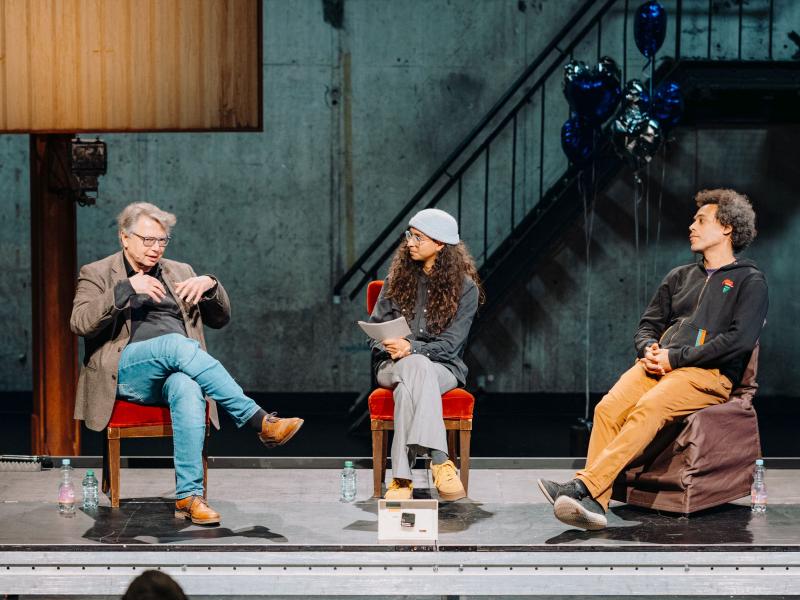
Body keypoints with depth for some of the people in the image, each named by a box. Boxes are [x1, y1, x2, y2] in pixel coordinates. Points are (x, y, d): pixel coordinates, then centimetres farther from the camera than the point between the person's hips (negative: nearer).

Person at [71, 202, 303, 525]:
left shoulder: (179, 272, 25)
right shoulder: (97, 274, 13)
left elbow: (220, 319, 22)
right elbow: (80, 323, -6)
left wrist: (211, 286, 1)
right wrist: (126, 287, -16)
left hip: (176, 371, 3)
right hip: (126, 371, -3)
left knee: (187, 388, -37)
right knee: (176, 343, -36)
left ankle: (189, 495, -42)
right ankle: (260, 421, -37)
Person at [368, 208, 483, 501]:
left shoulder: (465, 287, 0)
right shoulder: (399, 277, 11)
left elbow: (450, 343, -7)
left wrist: (412, 348, -24)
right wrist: (388, 346, -11)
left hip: (443, 367, -2)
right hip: (393, 365, 2)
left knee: (407, 387, -39)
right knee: (418, 368, -38)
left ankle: (402, 476, -49)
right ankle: (440, 461, -49)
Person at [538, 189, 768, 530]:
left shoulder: (749, 281, 9)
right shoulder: (679, 277, 30)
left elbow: (741, 339, -6)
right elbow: (648, 324, 26)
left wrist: (676, 356, -11)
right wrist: (649, 348, -1)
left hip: (709, 374, -5)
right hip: (659, 364, 5)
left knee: (647, 409, -35)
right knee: (609, 408, -26)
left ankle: (585, 485, -45)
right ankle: (595, 503, -37)